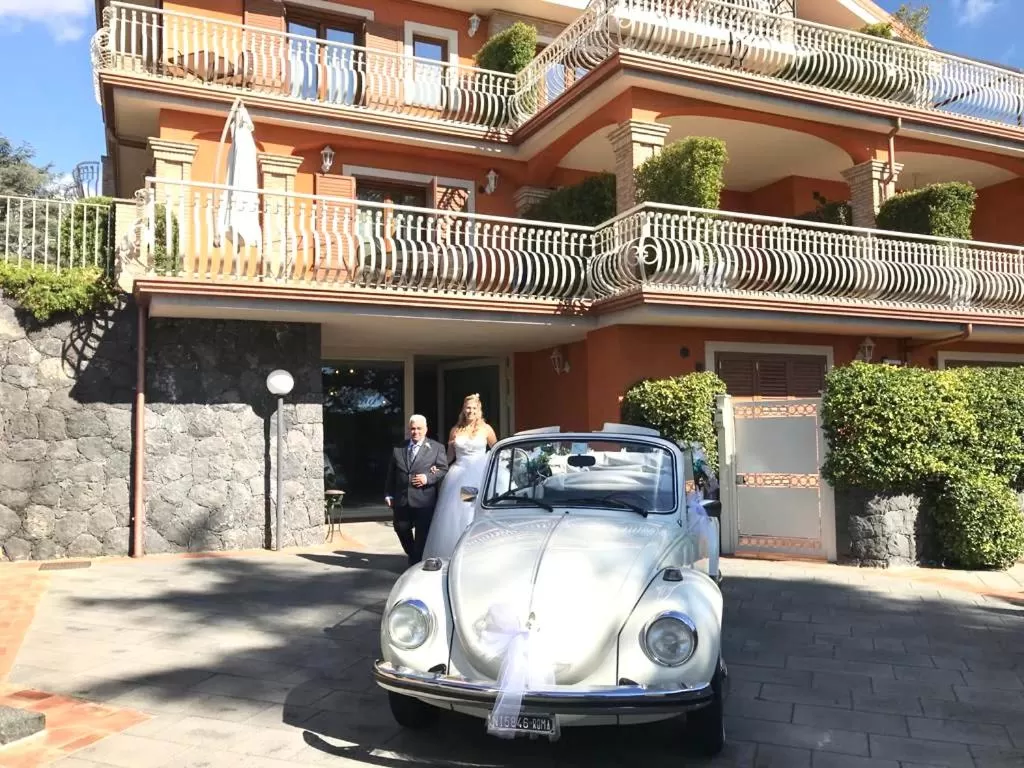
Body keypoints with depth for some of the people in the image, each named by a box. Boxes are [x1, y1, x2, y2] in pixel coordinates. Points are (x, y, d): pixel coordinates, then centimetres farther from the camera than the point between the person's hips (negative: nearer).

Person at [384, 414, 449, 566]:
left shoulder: (436, 448, 1)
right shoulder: (398, 449, 11)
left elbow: (443, 470, -2)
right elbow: (391, 474, 12)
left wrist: (428, 478, -17)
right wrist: (389, 494, 6)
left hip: (424, 501, -3)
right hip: (402, 500, 4)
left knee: (422, 535, 2)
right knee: (401, 530, 13)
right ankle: (413, 555, 38)